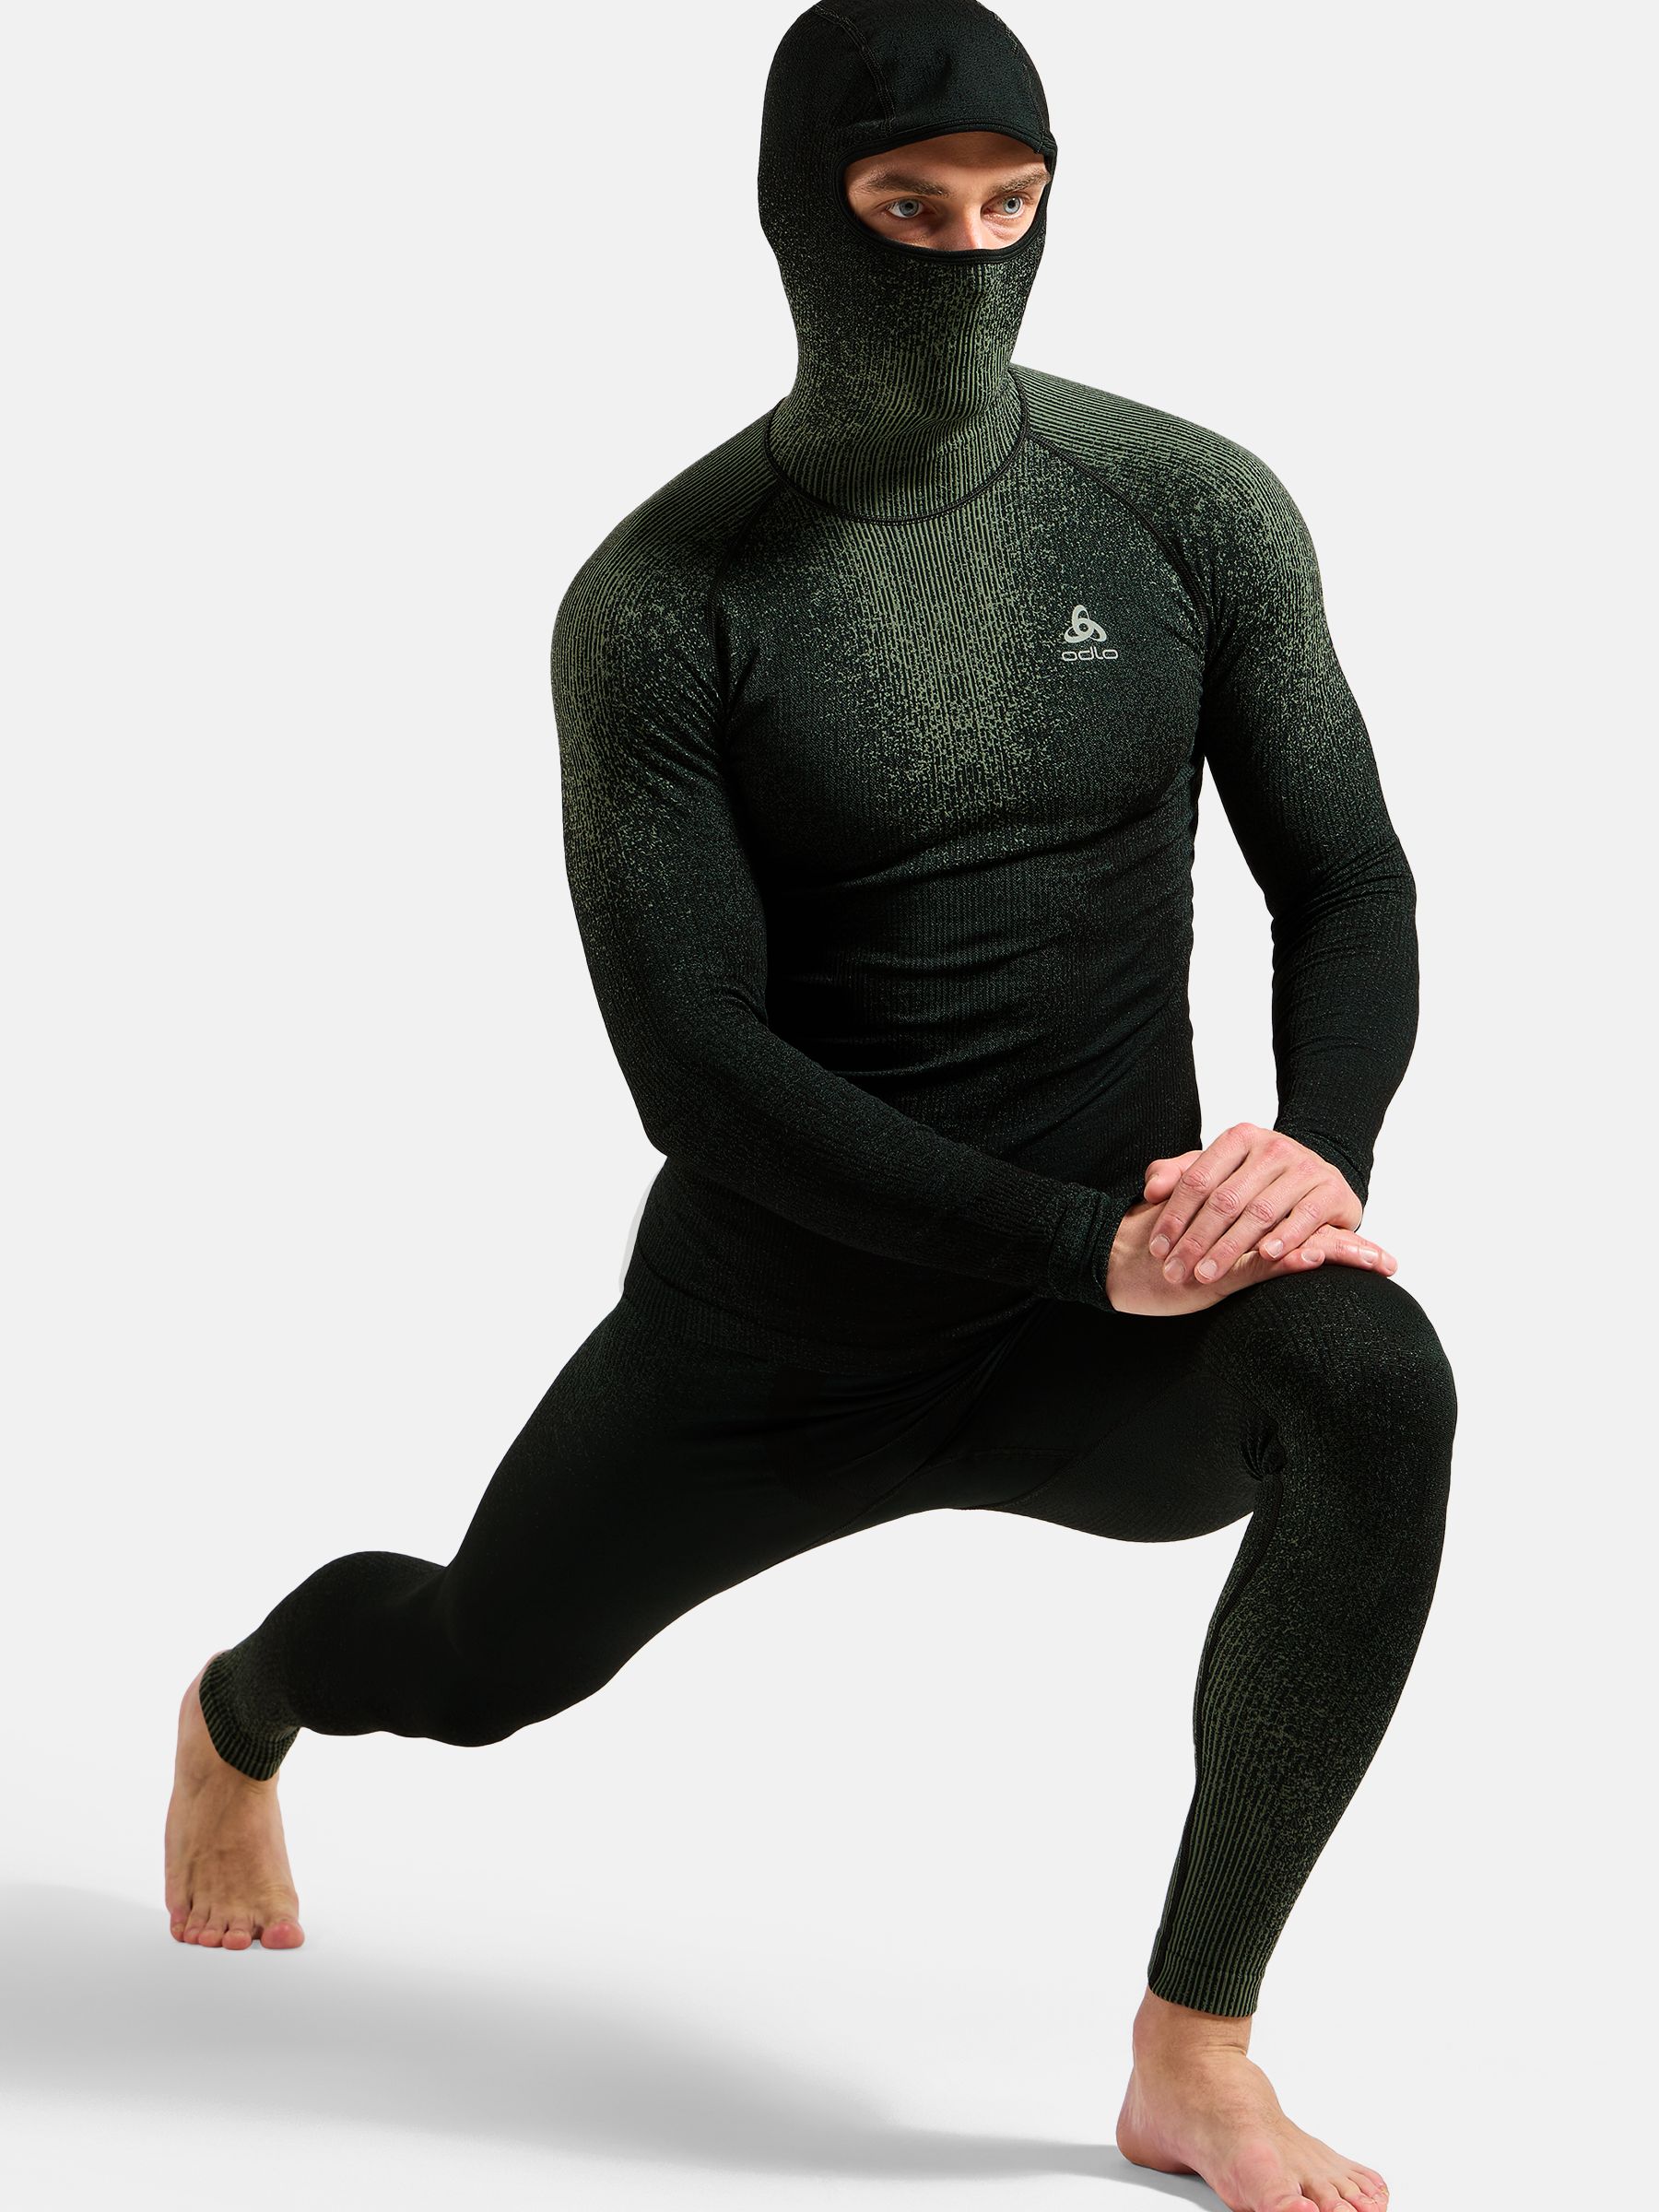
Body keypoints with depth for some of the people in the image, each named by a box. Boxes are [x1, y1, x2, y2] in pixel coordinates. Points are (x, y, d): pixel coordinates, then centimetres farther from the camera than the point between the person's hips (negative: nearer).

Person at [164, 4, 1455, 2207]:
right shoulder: (659, 601, -15)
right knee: (480, 1663, 22)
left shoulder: (1197, 510, -8)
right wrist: (1084, 1242, -30)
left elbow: (1347, 887, -1)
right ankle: (237, 1714, 64)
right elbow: (690, 1062, -20)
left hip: (1105, 1344, 1)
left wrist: (1322, 1150, -24)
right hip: (768, 1339, 0)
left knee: (1374, 1383, -33)